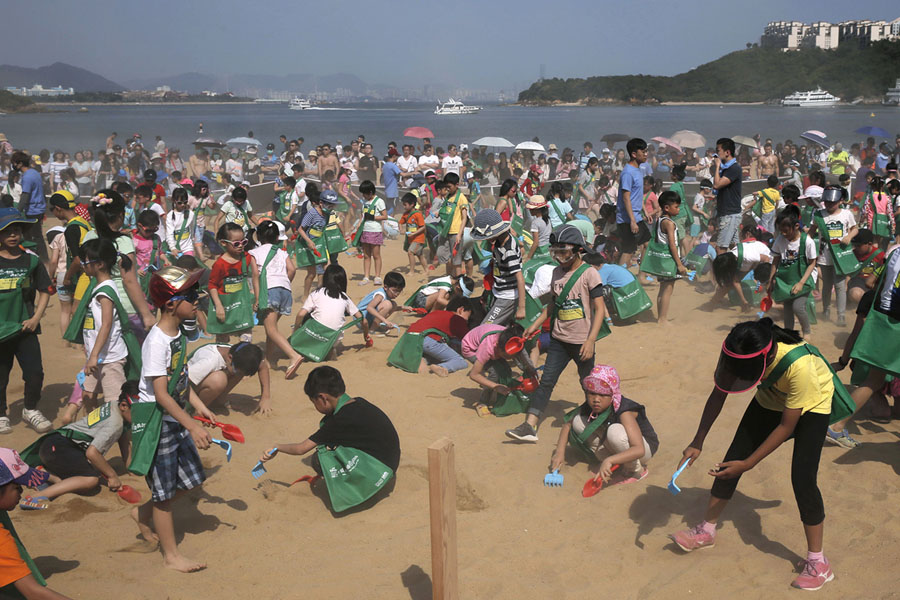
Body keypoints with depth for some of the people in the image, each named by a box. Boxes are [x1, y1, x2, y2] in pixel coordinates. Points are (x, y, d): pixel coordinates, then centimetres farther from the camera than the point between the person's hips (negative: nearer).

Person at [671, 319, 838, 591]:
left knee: (802, 477, -16)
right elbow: (718, 395, -14)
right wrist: (697, 443, -18)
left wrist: (747, 464, -29)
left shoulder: (799, 365, -42)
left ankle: (817, 562, 0)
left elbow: (786, 426, -31)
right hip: (771, 399, 5)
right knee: (733, 456, 1)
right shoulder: (736, 354, -29)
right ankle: (707, 531, 19)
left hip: (812, 404, -5)